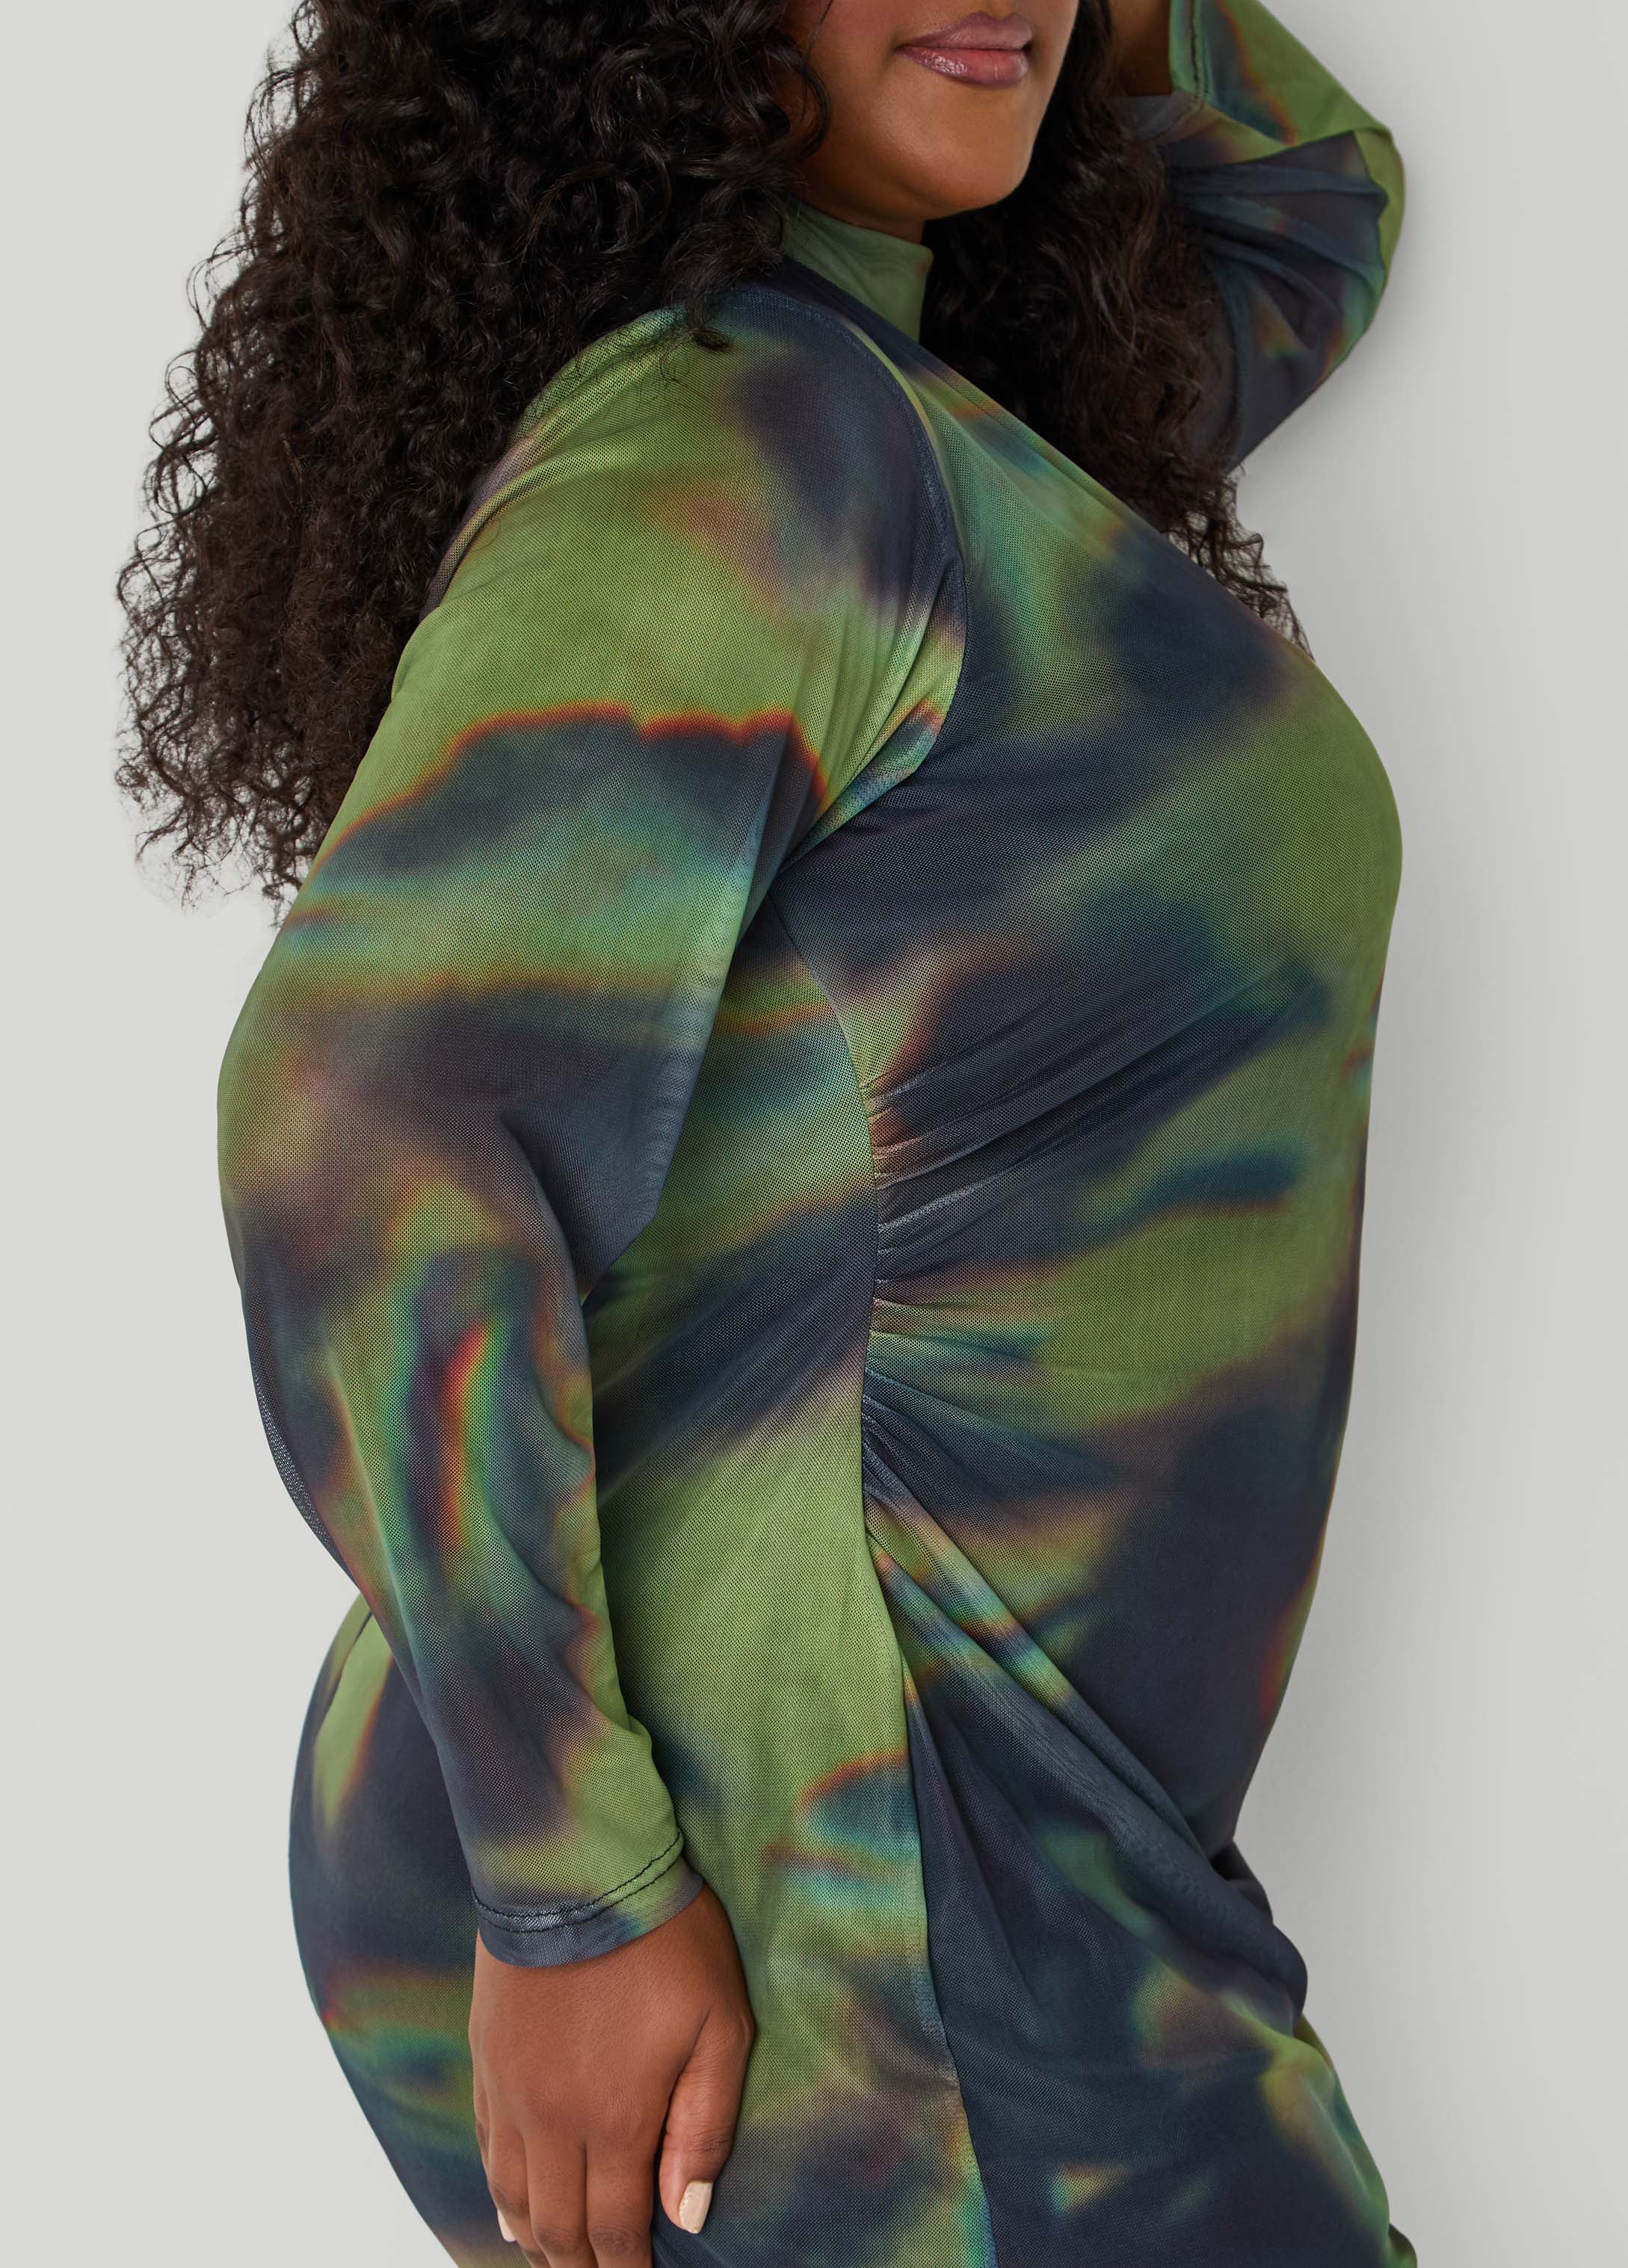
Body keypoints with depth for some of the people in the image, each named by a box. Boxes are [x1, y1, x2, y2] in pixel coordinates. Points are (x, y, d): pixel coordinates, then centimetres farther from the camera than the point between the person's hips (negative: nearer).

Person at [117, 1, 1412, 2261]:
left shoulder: (861, 427, 14)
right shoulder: (730, 436, -16)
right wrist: (572, 1891, -22)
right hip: (796, 1883, -9)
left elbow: (1305, 221, 29)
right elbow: (371, 1126, -25)